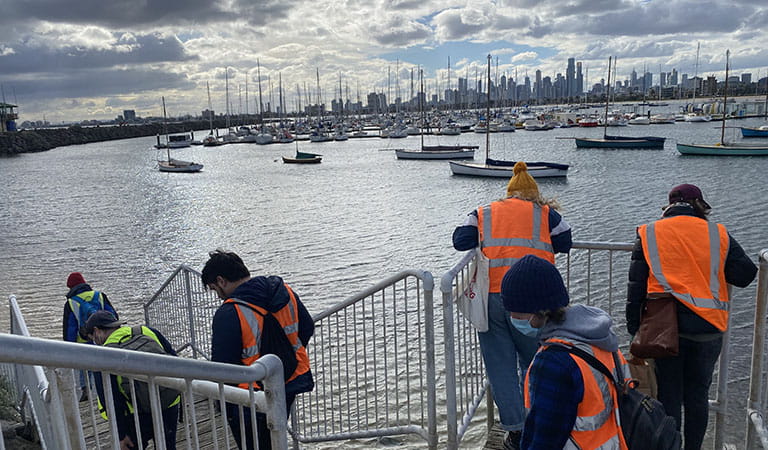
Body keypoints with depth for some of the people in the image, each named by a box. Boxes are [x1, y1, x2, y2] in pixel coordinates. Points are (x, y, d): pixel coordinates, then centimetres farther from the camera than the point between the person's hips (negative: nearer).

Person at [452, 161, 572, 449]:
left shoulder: (483, 213, 13)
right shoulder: (545, 213, 9)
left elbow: (461, 241, 6)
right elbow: (564, 244, 15)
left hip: (491, 297, 1)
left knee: (501, 366, 10)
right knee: (533, 362, 18)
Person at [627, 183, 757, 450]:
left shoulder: (649, 235, 1)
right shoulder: (718, 234, 3)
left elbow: (636, 285, -1)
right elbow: (745, 275, 2)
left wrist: (634, 326, 4)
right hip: (708, 328, 1)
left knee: (668, 395, 8)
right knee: (698, 395, 15)